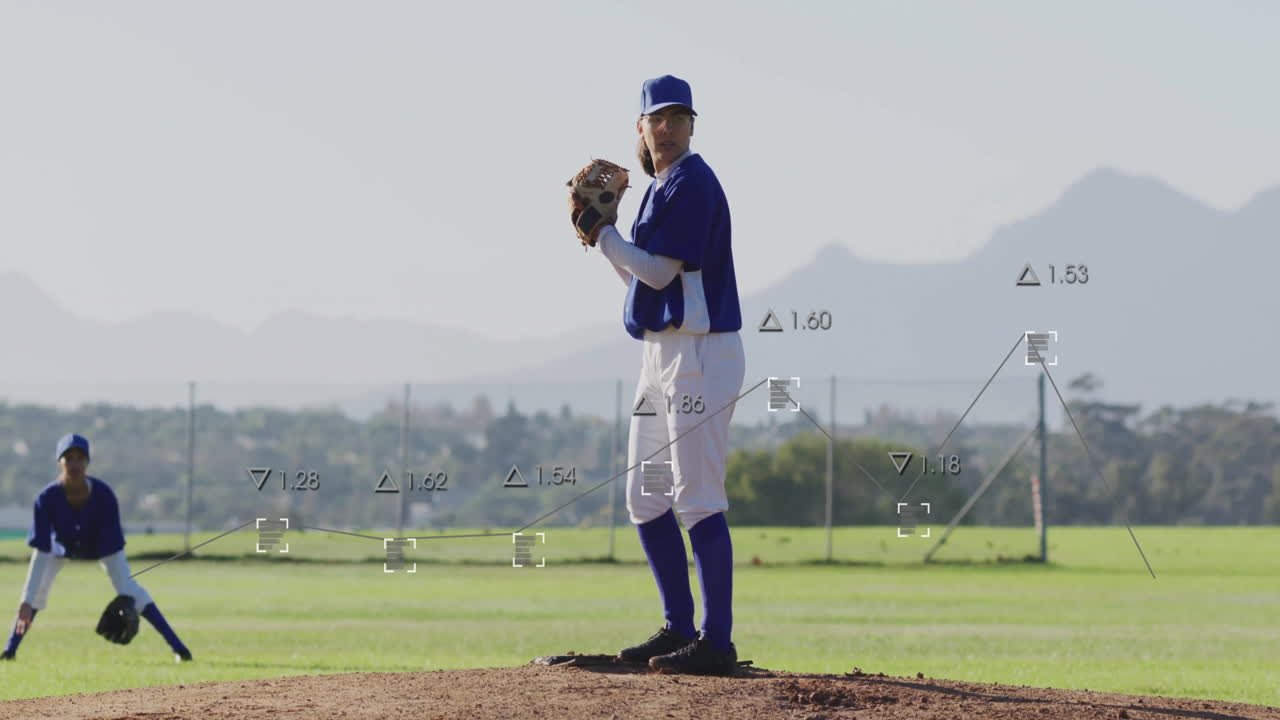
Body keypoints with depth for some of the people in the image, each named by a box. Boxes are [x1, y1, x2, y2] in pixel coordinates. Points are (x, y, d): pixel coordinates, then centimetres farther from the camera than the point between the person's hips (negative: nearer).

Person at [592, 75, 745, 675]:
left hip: (699, 351, -10)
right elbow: (641, 275, 20)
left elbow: (660, 270, -17)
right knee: (645, 498, 14)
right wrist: (600, 230, 8)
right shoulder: (659, 187, 18)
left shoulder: (691, 181, -12)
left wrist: (601, 231, -7)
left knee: (699, 501, -12)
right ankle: (679, 629, 20)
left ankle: (716, 642, -14)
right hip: (661, 353, 10)